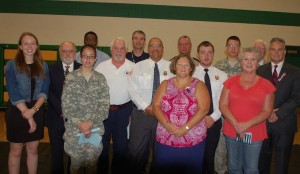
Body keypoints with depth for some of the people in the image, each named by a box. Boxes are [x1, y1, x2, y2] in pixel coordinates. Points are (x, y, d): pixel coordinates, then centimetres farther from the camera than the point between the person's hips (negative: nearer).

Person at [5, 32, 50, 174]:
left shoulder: (43, 66, 4)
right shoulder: (12, 65, -6)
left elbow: (44, 91, -1)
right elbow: (13, 93, -11)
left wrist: (33, 110, -16)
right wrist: (28, 116, -15)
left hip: (37, 111, 3)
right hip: (16, 112, -3)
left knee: (33, 149, 13)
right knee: (16, 151, 9)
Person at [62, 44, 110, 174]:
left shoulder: (101, 79, 3)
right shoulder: (71, 77, -1)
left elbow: (104, 105, -2)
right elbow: (66, 104, -4)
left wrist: (90, 123, -12)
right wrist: (79, 124, -11)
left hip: (95, 129, 1)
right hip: (74, 129, -1)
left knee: (92, 163, 10)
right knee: (76, 163, 10)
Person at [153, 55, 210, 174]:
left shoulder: (198, 85, 3)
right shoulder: (166, 84, 10)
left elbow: (203, 109, -9)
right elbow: (156, 106, 2)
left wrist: (185, 128, -16)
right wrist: (167, 125, -13)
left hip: (193, 141, -1)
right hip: (165, 140, 2)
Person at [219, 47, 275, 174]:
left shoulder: (266, 85, -1)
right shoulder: (231, 82, 3)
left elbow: (267, 111, -4)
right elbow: (223, 105, -2)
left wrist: (247, 124, -16)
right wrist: (236, 124, -14)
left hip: (254, 133, -1)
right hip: (231, 132, 2)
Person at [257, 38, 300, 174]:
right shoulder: (260, 70, 6)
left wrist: (278, 113, -14)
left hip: (284, 123, -1)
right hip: (262, 121, 2)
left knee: (282, 160, 10)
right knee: (262, 157, 12)